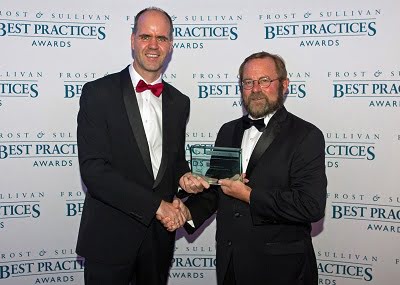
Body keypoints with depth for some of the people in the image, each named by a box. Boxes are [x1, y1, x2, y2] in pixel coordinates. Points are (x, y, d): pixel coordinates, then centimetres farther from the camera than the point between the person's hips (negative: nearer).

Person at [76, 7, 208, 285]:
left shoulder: (179, 102, 7)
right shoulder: (99, 93, -9)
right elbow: (93, 169, -17)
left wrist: (183, 176, -6)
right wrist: (156, 205, -18)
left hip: (160, 234, 4)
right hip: (110, 235, -4)